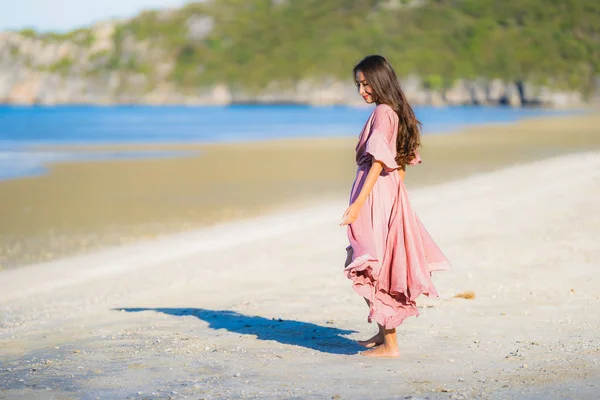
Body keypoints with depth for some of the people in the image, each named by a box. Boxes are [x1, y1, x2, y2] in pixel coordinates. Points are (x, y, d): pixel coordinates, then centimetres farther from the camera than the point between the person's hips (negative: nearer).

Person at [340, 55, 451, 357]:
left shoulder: (382, 113, -14)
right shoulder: (397, 112, 13)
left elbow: (378, 163, -21)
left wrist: (358, 203, -23)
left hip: (375, 193, -9)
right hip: (392, 193, 10)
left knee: (374, 267, -5)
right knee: (384, 264, 16)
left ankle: (389, 344, -2)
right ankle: (383, 334, 26)